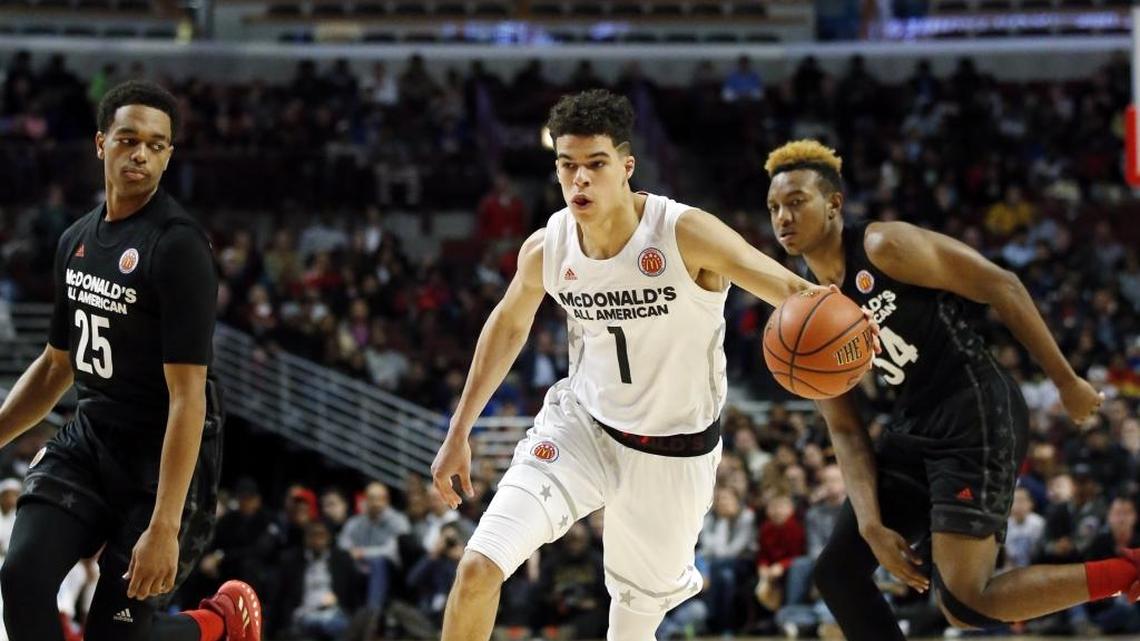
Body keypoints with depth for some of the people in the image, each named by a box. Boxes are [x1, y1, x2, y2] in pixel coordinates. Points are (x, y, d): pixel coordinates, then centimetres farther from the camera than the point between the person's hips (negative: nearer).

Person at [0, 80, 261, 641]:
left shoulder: (178, 246, -17)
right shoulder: (77, 239, 7)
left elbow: (187, 395, -22)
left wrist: (164, 526, -27)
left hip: (163, 457, -6)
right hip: (88, 441, 6)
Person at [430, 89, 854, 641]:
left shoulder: (686, 234, -24)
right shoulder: (546, 249, -11)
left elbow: (791, 290, -33)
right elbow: (509, 327, 11)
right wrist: (458, 434, 13)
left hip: (674, 451, -2)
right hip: (581, 425, 2)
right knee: (479, 568, -13)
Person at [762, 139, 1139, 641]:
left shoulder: (885, 247, -12)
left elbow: (1001, 287, -11)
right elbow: (845, 430, 10)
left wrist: (1066, 382, -9)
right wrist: (871, 525, -4)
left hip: (976, 416, -9)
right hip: (914, 429, 9)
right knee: (836, 573, 6)